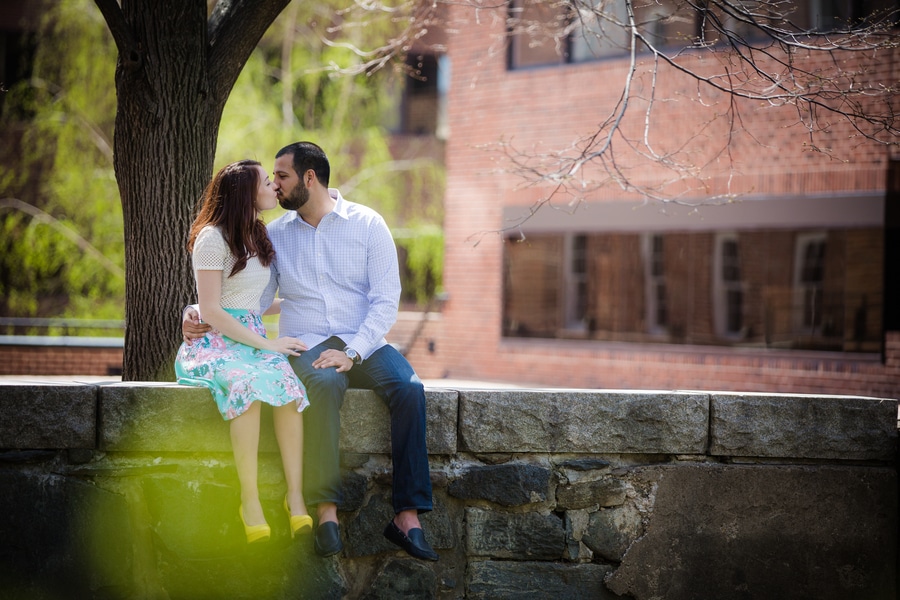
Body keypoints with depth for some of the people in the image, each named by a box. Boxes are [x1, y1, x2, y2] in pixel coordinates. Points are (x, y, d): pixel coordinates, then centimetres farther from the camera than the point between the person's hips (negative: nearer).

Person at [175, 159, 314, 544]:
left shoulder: (259, 238, 20)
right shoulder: (213, 238, -5)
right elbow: (211, 312, -11)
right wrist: (267, 344, -14)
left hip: (254, 339, 6)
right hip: (214, 343, -6)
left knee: (286, 381, -29)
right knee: (249, 383, -38)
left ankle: (295, 495, -33)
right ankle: (250, 499, -35)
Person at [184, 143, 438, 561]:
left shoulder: (367, 224, 3)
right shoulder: (275, 234, 12)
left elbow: (386, 300, -3)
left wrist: (351, 353, -16)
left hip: (362, 343, 0)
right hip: (306, 345, 0)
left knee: (408, 388, -31)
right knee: (324, 383, -37)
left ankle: (407, 516, -32)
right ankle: (326, 511, -40)